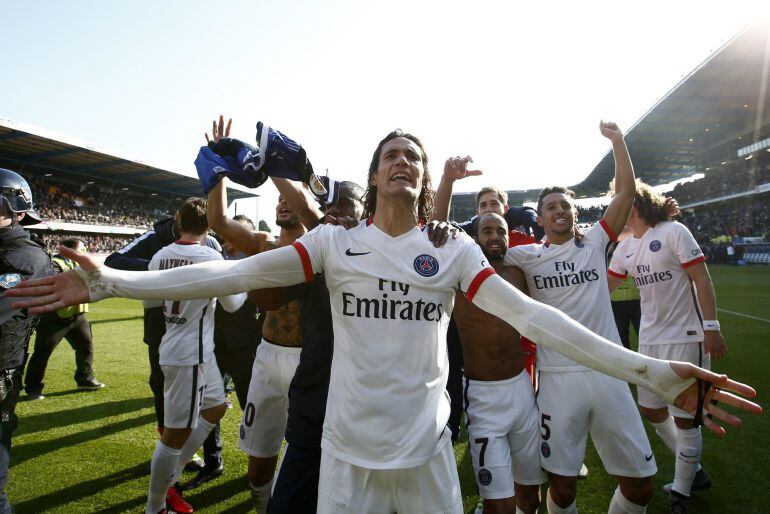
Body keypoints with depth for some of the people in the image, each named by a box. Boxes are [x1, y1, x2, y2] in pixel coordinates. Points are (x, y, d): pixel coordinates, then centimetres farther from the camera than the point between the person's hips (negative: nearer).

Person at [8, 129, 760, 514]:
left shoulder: (455, 252, -3)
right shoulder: (334, 243, -3)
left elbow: (530, 314, -12)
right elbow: (233, 273, -9)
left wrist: (649, 370, -20)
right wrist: (108, 281, -15)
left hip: (426, 444, 1)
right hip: (347, 445, 0)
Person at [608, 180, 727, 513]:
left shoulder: (674, 232, -10)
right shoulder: (625, 249, 9)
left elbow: (702, 280, -12)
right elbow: (601, 287, 14)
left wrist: (711, 327, -16)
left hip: (684, 338, -7)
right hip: (650, 339, 7)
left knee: (684, 418, 1)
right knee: (650, 410, 15)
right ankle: (693, 471, 36)